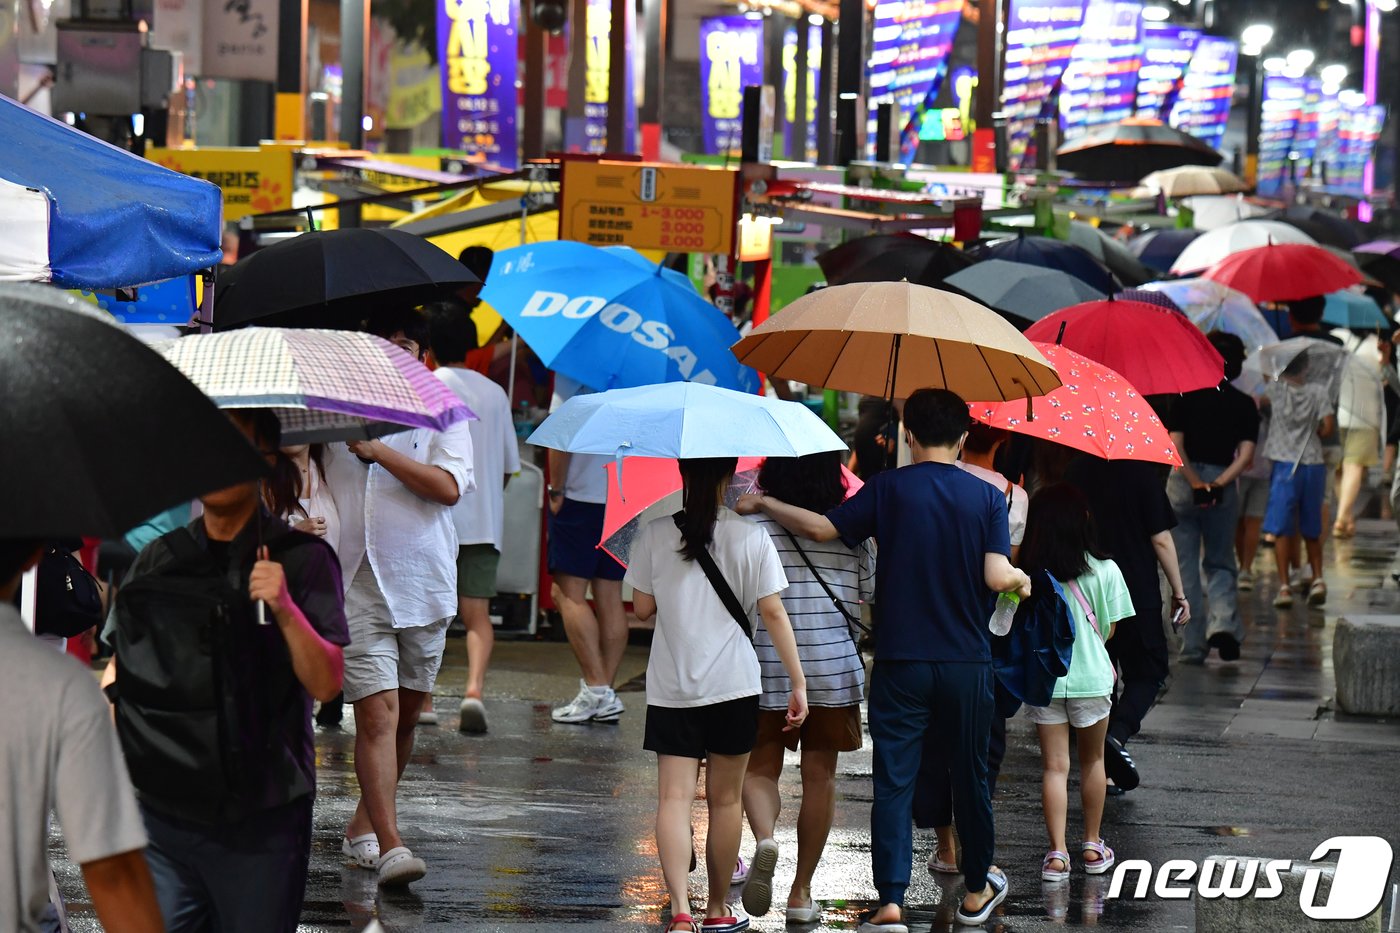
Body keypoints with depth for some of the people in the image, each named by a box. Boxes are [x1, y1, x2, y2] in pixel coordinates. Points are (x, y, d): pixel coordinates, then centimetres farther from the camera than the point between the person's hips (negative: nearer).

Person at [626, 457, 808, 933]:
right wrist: (798, 683, -1)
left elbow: (642, 608, 3)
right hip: (733, 685, 0)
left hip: (670, 689, 0)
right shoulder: (751, 538, -4)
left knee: (674, 798, -3)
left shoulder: (655, 536, -2)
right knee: (725, 799, 12)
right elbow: (773, 613, -5)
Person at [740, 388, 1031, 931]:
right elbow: (997, 577, -12)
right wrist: (1023, 580, 11)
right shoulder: (987, 498, -2)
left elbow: (822, 528, -9)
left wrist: (762, 505, 5)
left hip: (901, 664, -1)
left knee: (894, 781, -1)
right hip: (966, 663, 1)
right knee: (970, 777, 16)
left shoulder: (889, 488, -4)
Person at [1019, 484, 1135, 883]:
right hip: (1091, 677, 0)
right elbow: (1108, 629, -1)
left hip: (1044, 680, 0)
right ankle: (1092, 846, 26)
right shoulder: (1104, 571, -9)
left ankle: (1058, 852, -3)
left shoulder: (1028, 575, -10)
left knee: (1054, 767, 4)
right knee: (1093, 761, 18)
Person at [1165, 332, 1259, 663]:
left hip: (1183, 486, -1)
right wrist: (1220, 483, -14)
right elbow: (1246, 454, -9)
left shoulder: (1186, 398, -3)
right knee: (1221, 564, 15)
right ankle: (1224, 622, -12)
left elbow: (1175, 447, -12)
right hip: (1223, 490, 1)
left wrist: (1195, 484, -15)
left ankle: (1194, 645, 6)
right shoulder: (1244, 405, 1)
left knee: (1185, 567, 7)